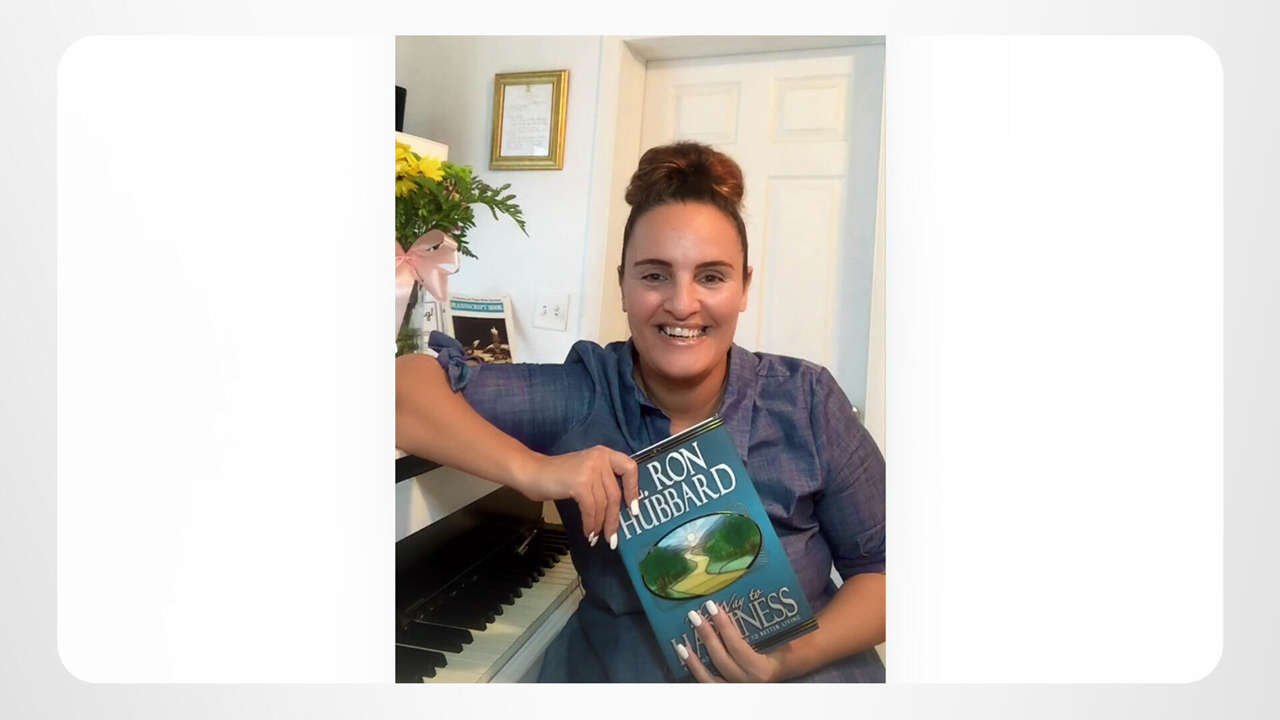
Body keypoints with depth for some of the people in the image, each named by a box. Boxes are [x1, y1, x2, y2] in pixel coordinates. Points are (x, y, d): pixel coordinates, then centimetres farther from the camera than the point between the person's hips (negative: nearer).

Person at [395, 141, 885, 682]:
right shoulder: (582, 395, -12)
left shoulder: (807, 401, -9)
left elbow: (881, 564, -2)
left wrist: (798, 656, -18)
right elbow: (406, 386, -16)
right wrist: (531, 468, -29)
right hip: (619, 671, 1)